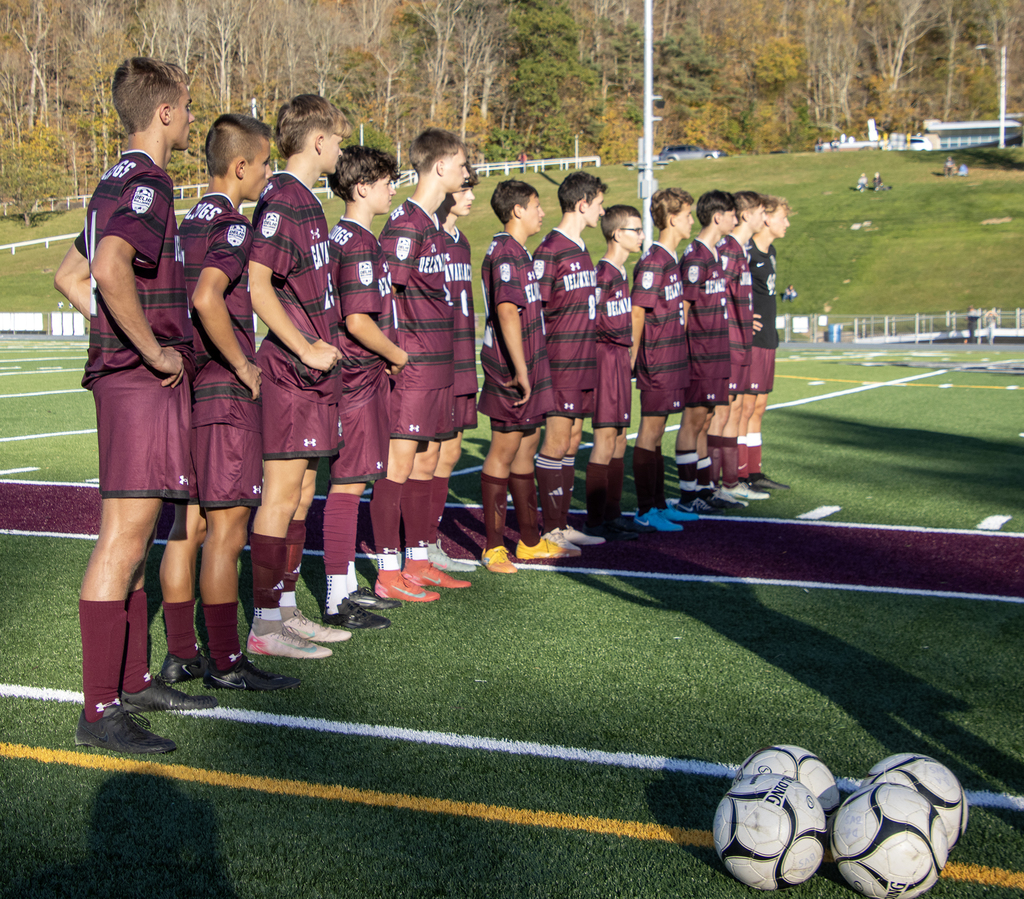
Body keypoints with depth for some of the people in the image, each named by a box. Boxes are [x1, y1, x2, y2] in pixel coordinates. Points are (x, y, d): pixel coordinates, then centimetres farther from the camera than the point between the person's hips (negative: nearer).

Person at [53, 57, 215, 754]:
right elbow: (111, 271, -31)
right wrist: (155, 350, -20)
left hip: (128, 374, 10)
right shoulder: (146, 183, -13)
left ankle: (133, 680, 23)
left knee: (134, 536, 14)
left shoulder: (120, 183, 18)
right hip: (143, 382, -10)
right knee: (125, 536, -10)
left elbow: (70, 276, 25)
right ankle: (100, 710, -7)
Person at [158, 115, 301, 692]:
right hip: (227, 391, -9)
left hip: (190, 386, 9)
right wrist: (242, 365, -18)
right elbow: (207, 298, -29)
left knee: (189, 525, 10)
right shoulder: (232, 226, -13)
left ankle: (181, 655, 15)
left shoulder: (190, 222, 15)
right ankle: (227, 662, 1)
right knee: (228, 526, -4)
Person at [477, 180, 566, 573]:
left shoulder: (518, 252, 18)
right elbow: (506, 311, -25)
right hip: (511, 369, -10)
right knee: (504, 451, -5)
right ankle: (493, 547, 2)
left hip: (530, 365, 10)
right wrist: (520, 370, -28)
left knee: (527, 445, 14)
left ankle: (530, 541, 23)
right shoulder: (504, 253, -15)